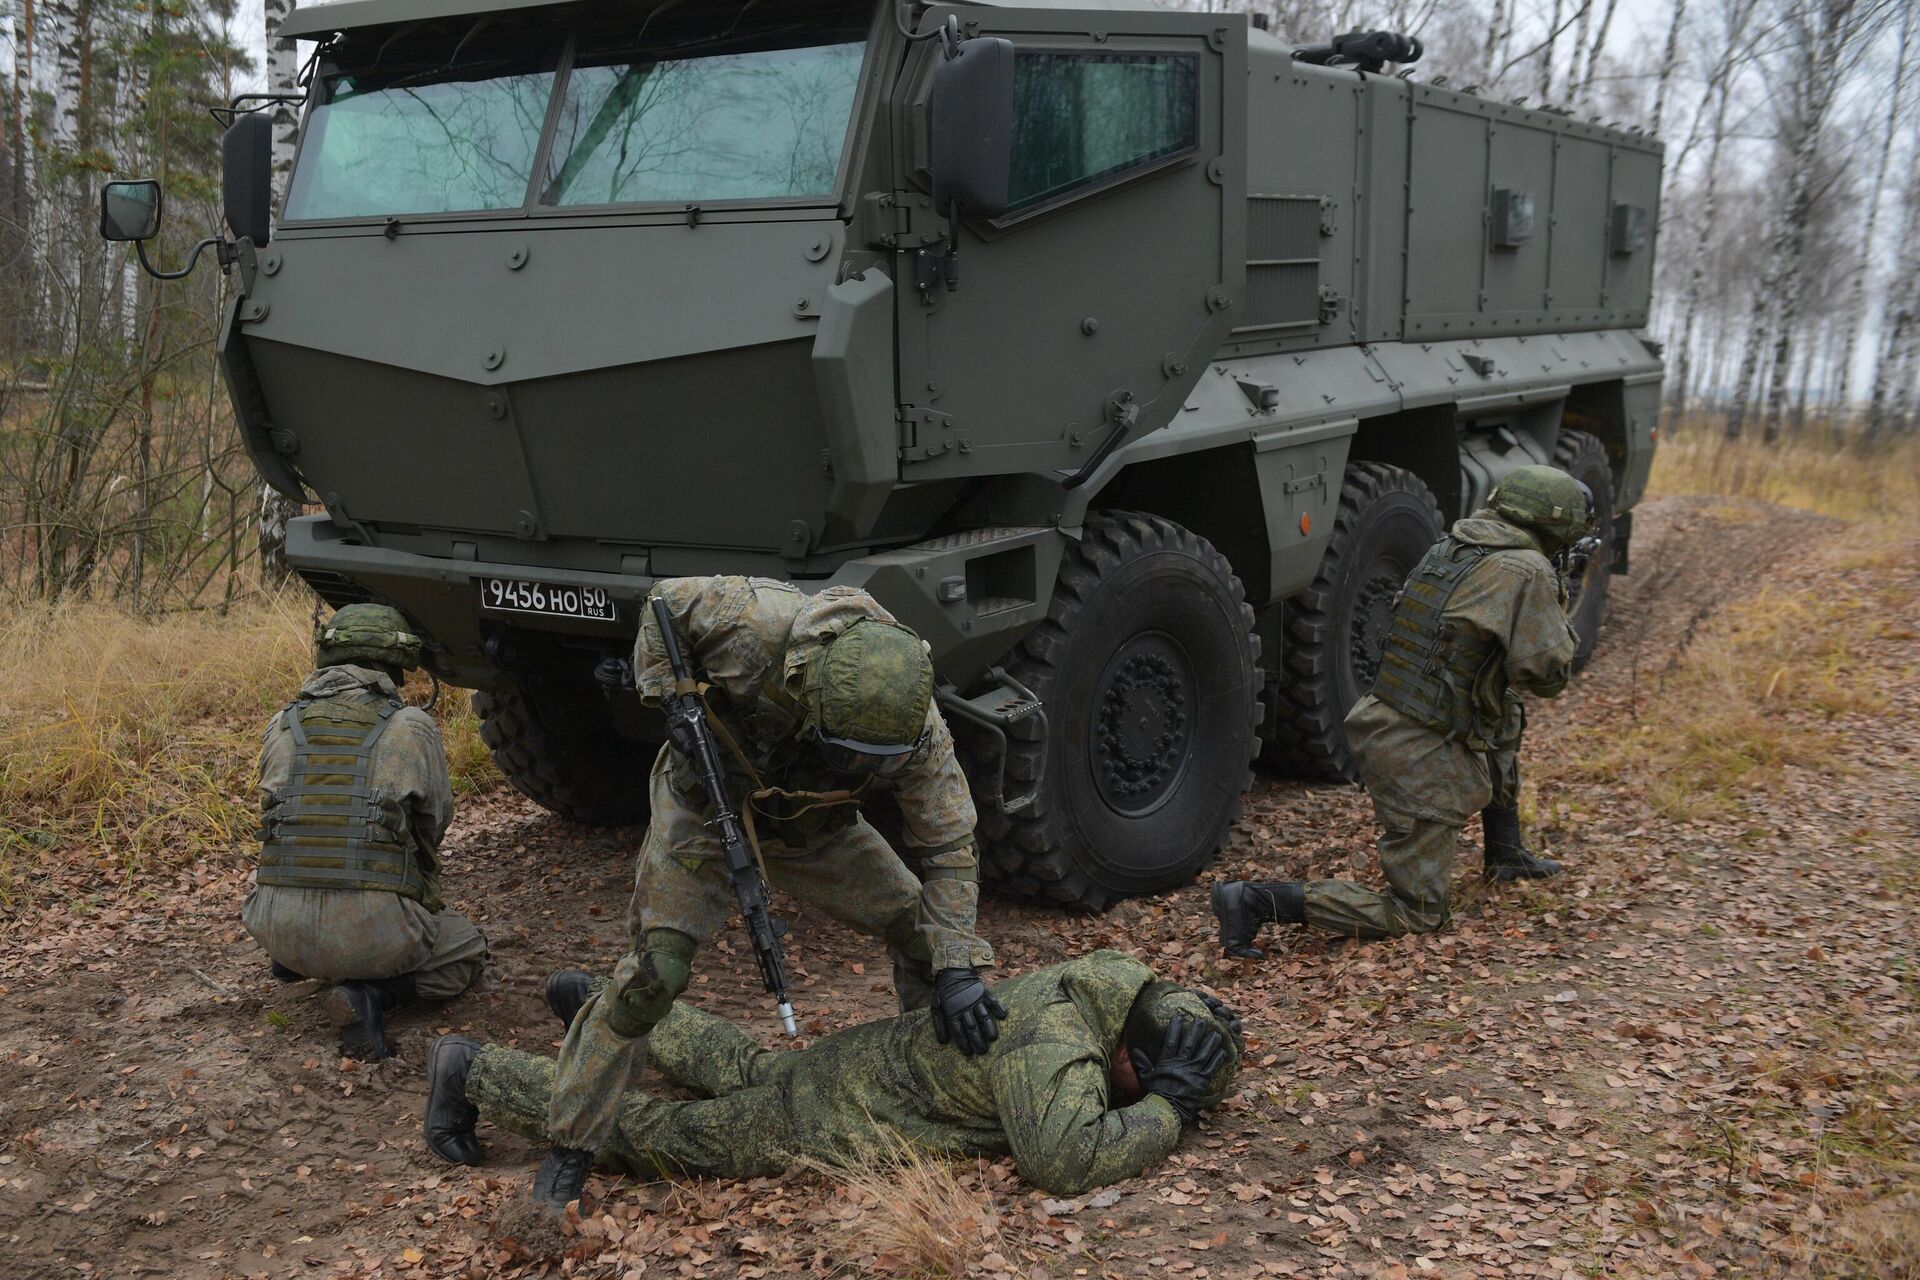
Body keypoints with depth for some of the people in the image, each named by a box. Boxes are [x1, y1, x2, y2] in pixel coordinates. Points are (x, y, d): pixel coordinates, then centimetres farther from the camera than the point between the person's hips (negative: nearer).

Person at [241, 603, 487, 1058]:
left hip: (277, 929, 6)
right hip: (373, 930, -6)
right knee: (467, 952, 22)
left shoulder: (283, 725, 8)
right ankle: (369, 994, -4)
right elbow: (436, 821, 11)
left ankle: (292, 960, 20)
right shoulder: (412, 727, -1)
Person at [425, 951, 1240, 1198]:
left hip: (852, 1059, 8)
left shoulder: (1092, 986, -4)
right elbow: (1063, 1160, -42)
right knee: (645, 1132, 5)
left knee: (740, 1067, 34)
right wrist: (1166, 1116, -28)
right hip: (822, 1124, -8)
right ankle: (476, 1073, 17)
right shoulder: (1054, 1041, -32)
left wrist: (1203, 1036, 0)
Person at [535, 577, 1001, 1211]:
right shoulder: (763, 628, -39)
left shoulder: (916, 730, -29)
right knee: (654, 969, -16)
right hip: (705, 806, -3)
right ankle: (569, 1147, -3)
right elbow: (666, 602, -19)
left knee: (919, 927, 0)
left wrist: (958, 969, -26)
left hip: (813, 828, 3)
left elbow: (948, 849, -19)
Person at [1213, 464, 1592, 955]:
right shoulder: (1528, 571, -14)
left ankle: (1506, 853, 40)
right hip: (1424, 760, -8)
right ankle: (1256, 900, -12)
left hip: (1383, 726, 8)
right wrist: (1558, 622, 5)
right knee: (1415, 915, 1)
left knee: (1505, 715, 33)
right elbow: (1545, 673, -14)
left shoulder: (1450, 546, 9)